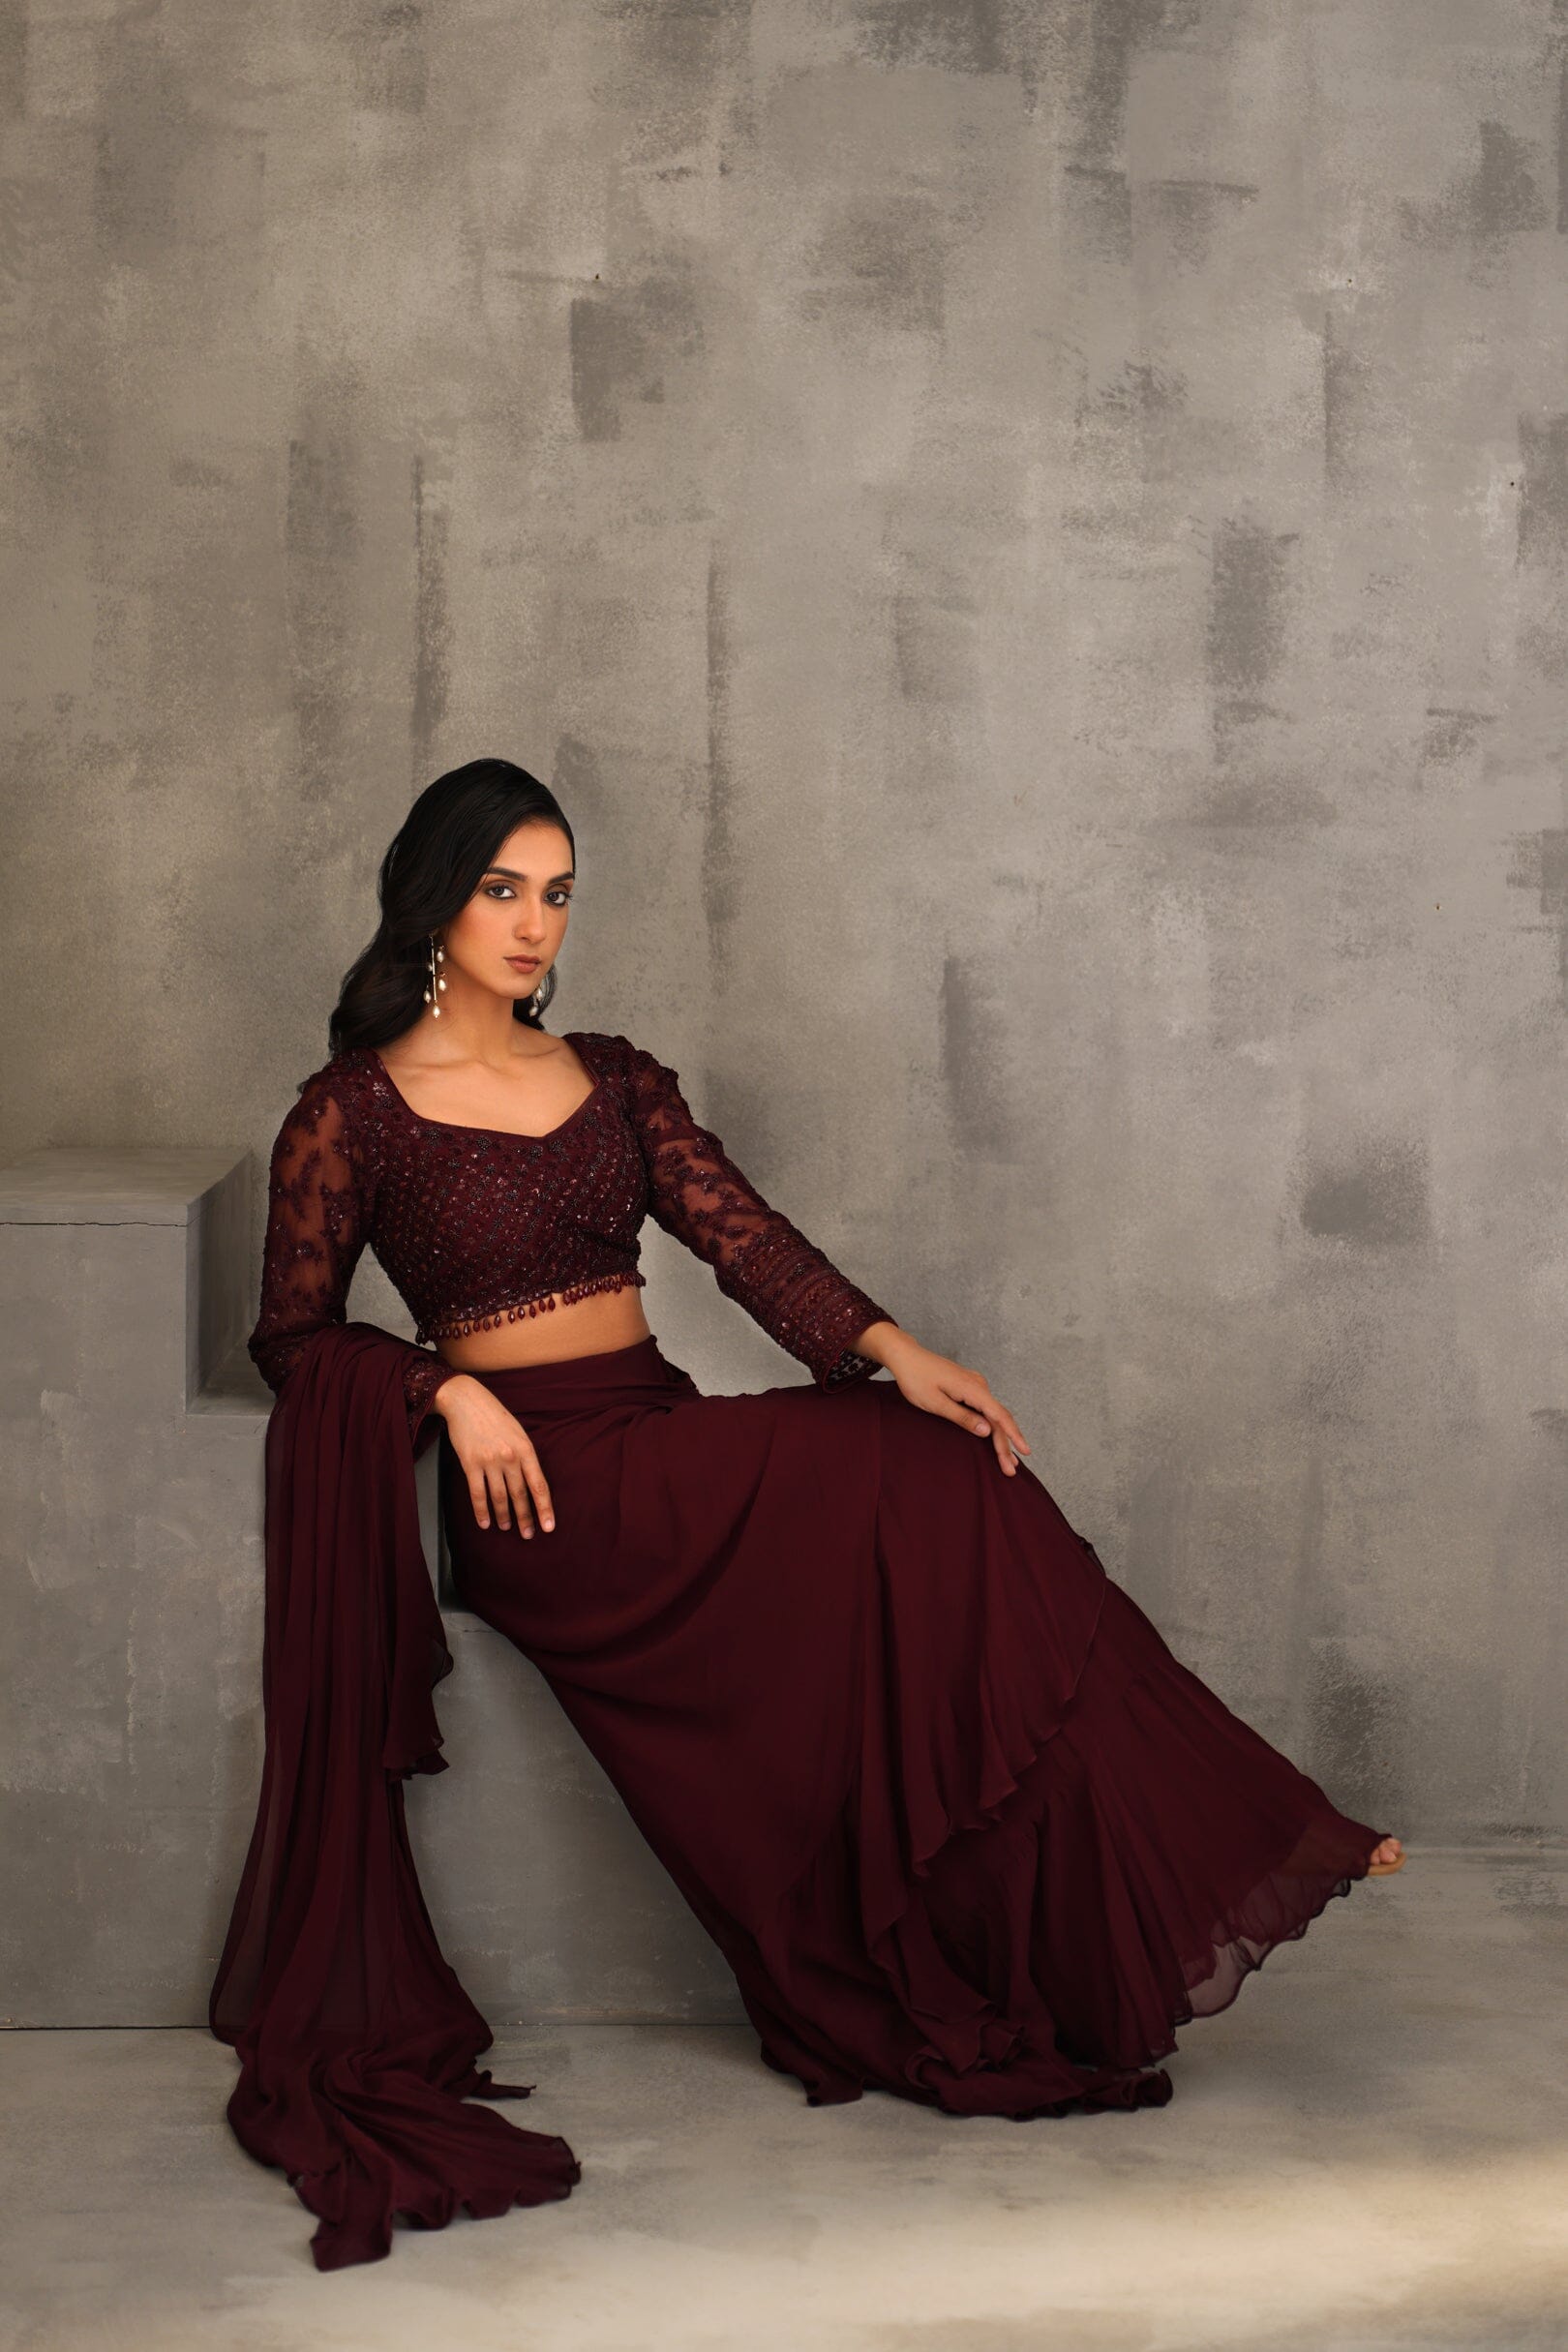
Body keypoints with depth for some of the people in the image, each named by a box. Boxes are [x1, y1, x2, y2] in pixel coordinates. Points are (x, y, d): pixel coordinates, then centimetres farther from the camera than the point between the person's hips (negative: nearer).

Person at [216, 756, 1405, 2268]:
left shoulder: (614, 1079, 17)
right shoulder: (353, 1111, 3)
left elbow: (740, 1233, 3)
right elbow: (294, 1336, 2)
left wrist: (892, 1349, -14)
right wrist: (455, 1393, -16)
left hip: (672, 1441, 5)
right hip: (543, 1490, -5)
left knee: (954, 1470, -21)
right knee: (897, 1493, -27)